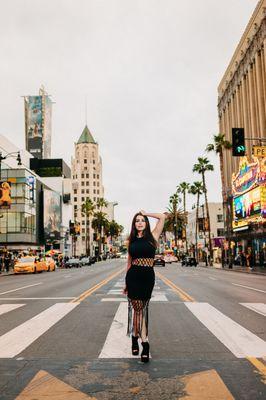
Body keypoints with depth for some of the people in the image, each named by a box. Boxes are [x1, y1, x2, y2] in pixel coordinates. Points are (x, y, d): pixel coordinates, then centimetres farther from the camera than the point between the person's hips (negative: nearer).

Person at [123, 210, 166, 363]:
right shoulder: (132, 240, 10)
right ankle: (144, 343, 10)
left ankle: (136, 339, 13)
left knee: (141, 308, 5)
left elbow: (163, 217, -5)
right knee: (137, 307, 1)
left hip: (148, 276, -1)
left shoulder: (152, 236, 3)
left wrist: (146, 213, 7)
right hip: (133, 276, 1)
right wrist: (126, 283, 15)